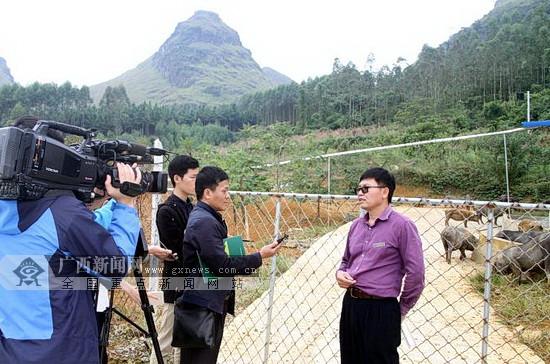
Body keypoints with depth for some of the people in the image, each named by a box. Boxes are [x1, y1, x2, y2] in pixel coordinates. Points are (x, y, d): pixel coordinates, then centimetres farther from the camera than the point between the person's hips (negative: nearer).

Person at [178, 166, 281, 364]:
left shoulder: (206, 218, 12)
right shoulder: (204, 222, -20)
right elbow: (222, 266, -24)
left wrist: (248, 262, 6)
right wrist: (259, 257, -16)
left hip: (211, 302, 10)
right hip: (205, 305, -10)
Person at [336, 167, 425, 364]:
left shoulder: (401, 225, -12)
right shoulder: (356, 225, 8)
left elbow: (416, 273, -12)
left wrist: (401, 309, -3)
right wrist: (340, 273, -1)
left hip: (380, 309, -6)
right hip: (350, 304, 7)